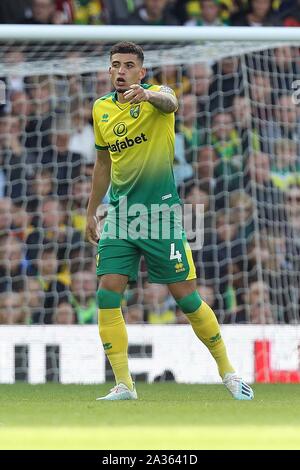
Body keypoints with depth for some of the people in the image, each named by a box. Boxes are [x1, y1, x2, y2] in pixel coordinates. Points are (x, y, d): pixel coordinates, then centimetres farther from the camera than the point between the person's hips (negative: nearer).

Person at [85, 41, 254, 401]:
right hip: (120, 213, 5)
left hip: (160, 210, -5)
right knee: (107, 294, -9)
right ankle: (123, 386, -3)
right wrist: (91, 212, 23)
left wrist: (148, 94, -57)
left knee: (186, 297, -3)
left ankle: (227, 371, 15)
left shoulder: (155, 95, -7)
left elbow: (170, 103, -34)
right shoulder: (101, 109, 8)